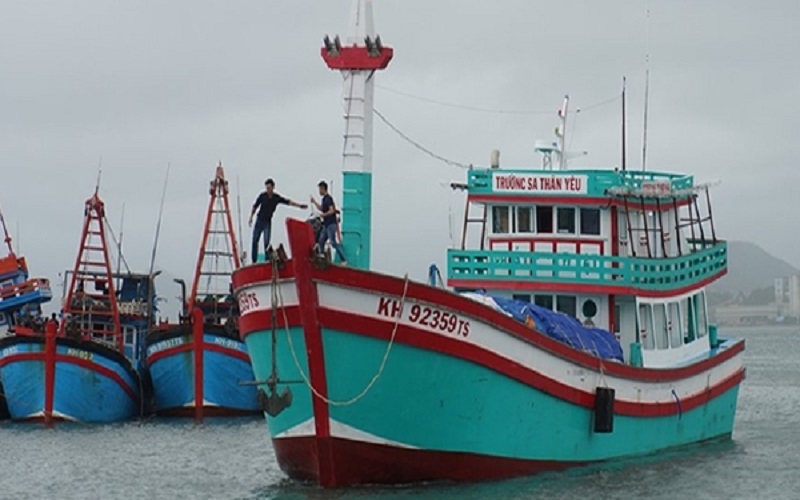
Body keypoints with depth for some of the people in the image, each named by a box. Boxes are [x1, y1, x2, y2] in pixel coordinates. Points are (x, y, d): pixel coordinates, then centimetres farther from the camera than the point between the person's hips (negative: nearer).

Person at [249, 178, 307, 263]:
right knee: (255, 240, -1)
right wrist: (251, 218, 0)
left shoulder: (277, 198, -4)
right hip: (259, 220, 0)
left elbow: (288, 202, 2)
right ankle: (254, 260, 6)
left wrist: (299, 205, -4)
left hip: (268, 222, 0)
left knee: (266, 242, -10)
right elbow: (255, 207, 2)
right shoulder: (262, 196, -6)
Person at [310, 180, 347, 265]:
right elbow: (321, 209, 27)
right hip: (326, 224, 10)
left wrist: (324, 215, -17)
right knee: (321, 241, 13)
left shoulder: (328, 199, -15)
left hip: (331, 224, -10)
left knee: (333, 242, -13)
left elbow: (332, 211, -23)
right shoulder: (324, 199, 14)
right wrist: (314, 202, 22)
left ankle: (344, 260, -13)